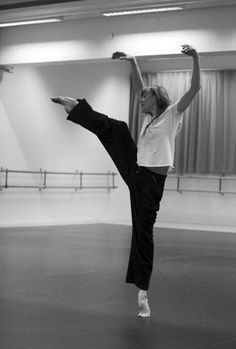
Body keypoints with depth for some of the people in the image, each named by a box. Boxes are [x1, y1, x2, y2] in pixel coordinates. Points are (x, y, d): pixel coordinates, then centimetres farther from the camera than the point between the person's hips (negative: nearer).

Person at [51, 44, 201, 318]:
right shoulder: (149, 116, 14)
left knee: (143, 231, -5)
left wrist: (195, 58, -26)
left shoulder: (173, 113, -4)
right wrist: (132, 62, 15)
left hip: (152, 181, -6)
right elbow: (140, 88, 23)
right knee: (115, 129, -3)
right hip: (134, 169, 6)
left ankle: (142, 292, 1)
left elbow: (195, 88, -15)